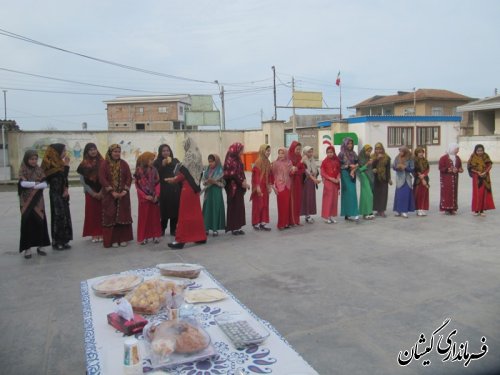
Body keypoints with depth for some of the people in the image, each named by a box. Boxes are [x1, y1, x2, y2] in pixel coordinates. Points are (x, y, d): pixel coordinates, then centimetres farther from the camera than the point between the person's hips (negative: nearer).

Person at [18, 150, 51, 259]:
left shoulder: (39, 170, 6)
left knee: (40, 222, 2)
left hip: (38, 201, 2)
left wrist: (32, 185, -17)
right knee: (27, 223, -2)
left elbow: (45, 184, -4)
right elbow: (23, 183, -17)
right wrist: (36, 183, -10)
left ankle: (40, 246, 12)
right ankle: (27, 248, 5)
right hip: (26, 202, -2)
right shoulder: (22, 170, -1)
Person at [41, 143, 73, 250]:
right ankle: (57, 242, 5)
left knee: (64, 215, 11)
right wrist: (66, 165, -16)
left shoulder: (58, 162, 12)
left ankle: (62, 240, 18)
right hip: (56, 193, -9)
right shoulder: (52, 164, -15)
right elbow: (62, 176, -20)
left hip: (61, 193, 9)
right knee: (59, 216, -3)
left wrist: (66, 189, -2)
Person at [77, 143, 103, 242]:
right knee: (91, 213, 2)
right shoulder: (84, 164, 0)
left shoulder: (102, 162, 1)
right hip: (90, 193, 0)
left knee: (102, 212, 1)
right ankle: (94, 234, 10)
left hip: (102, 192, 0)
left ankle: (101, 233, 10)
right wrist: (93, 193, -6)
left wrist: (101, 192, -9)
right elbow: (83, 181, -1)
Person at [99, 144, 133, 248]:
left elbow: (129, 178, 4)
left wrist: (125, 190, -9)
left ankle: (123, 239, 12)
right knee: (111, 216, -1)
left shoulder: (124, 164, 7)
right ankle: (113, 240, 5)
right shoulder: (104, 164, 0)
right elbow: (102, 179, -8)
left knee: (123, 216, 4)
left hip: (123, 195, 2)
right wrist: (112, 191, -15)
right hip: (109, 195, -2)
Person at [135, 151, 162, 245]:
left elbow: (157, 183, 3)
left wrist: (156, 195, -9)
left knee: (155, 217, 6)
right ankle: (144, 237, 9)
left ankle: (155, 236, 14)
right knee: (144, 218, 3)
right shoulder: (139, 171, -5)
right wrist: (145, 196, -13)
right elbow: (137, 186, -5)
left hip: (154, 198, 3)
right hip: (144, 198, -3)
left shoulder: (154, 170, 4)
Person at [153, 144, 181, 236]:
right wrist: (163, 165, -15)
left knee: (175, 209, -1)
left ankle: (173, 230, 9)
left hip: (175, 189, 2)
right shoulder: (157, 162, 4)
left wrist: (181, 187, 2)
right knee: (164, 210, -4)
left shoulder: (175, 161, 10)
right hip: (163, 190, -2)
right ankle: (162, 229, 12)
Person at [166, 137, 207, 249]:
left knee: (185, 214, -6)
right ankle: (201, 236, 18)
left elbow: (184, 173, -14)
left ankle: (180, 240, -4)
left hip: (188, 187, -8)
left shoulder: (189, 155, -13)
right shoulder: (198, 155, 11)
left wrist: (173, 179, 2)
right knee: (196, 212, 13)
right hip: (195, 187, 8)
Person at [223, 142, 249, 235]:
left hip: (239, 186, 8)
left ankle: (238, 226, 17)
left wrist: (244, 181, 1)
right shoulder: (230, 160, -13)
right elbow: (233, 174, -18)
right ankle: (233, 227, 7)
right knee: (233, 207, -2)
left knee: (240, 206, 9)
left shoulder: (238, 159, 14)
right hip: (233, 187, -8)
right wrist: (242, 182, -15)